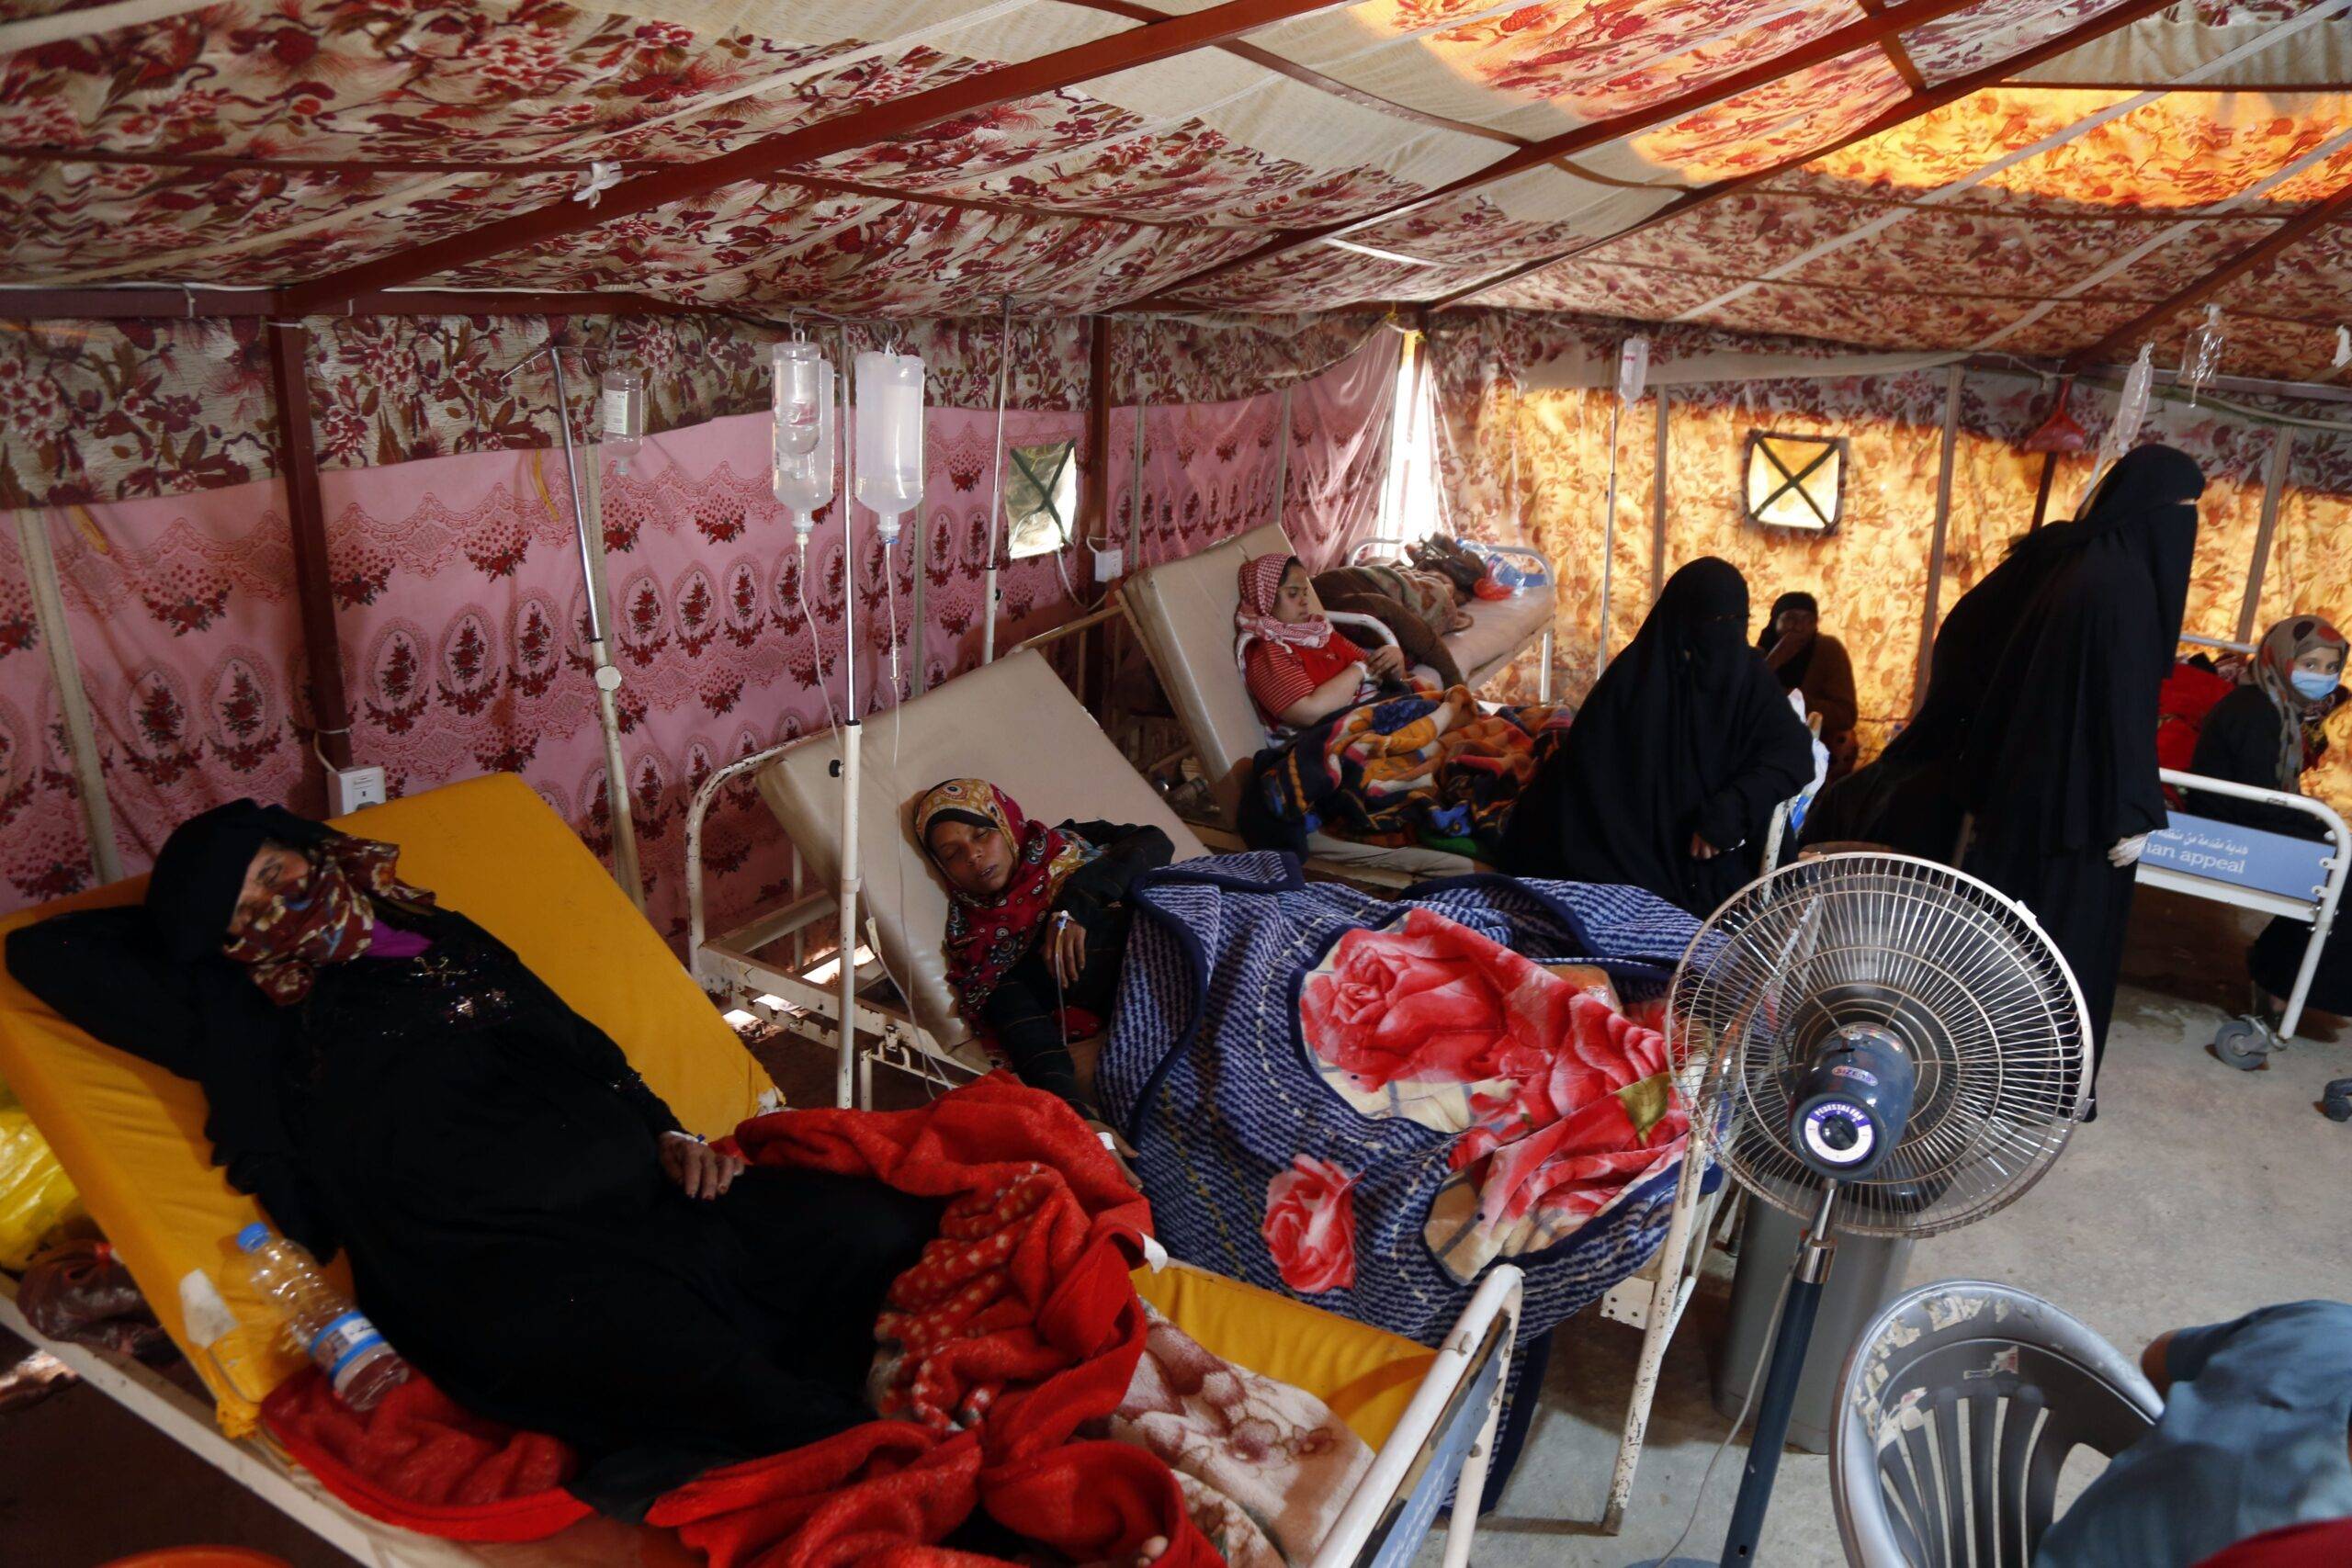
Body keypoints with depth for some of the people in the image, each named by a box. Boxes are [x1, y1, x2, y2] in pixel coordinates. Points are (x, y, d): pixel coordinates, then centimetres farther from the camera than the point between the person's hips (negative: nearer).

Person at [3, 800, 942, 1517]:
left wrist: (668, 1133, 11)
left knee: (883, 1231, -17)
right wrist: (190, 915, 21)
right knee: (703, 1363, -36)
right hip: (497, 1270, -5)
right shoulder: (251, 1025, 12)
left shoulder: (442, 939, 23)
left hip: (643, 1194, 6)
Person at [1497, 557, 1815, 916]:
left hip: (1713, 856, 1)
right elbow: (1586, 763, -2)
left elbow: (1794, 753, -8)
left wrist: (1728, 812, -21)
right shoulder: (1637, 672, -2)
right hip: (1636, 854, -1)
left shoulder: (1750, 675, 3)